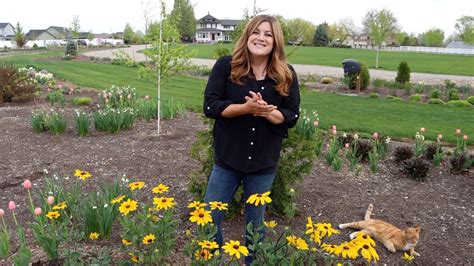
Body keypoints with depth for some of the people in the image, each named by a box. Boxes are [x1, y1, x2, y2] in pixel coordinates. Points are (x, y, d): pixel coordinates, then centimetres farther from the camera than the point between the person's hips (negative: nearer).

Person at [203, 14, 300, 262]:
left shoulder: (287, 74, -3)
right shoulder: (226, 66, -8)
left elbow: (292, 116, -2)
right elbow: (210, 106, -12)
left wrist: (266, 111, -21)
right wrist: (246, 107, -25)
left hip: (264, 163, 1)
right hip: (227, 158, -1)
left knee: (255, 222, 17)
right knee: (209, 218, 8)